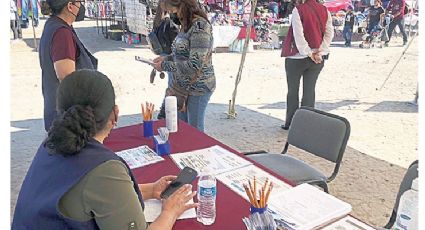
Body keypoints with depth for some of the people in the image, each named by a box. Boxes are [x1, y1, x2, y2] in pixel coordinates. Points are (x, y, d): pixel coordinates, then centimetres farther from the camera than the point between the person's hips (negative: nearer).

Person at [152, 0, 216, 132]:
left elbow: (194, 65, -26)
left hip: (198, 87, -8)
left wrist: (165, 66, -18)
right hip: (183, 86, 8)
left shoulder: (200, 27, -21)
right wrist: (166, 58, 4)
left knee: (195, 130, 6)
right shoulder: (186, 25, 6)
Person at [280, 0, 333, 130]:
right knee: (310, 90, 9)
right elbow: (329, 33, -3)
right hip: (318, 58, 4)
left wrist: (308, 53, -12)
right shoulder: (325, 11, 4)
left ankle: (291, 123, 14)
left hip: (297, 57, -4)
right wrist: (319, 52, -8)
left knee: (293, 90, 9)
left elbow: (298, 35, -17)